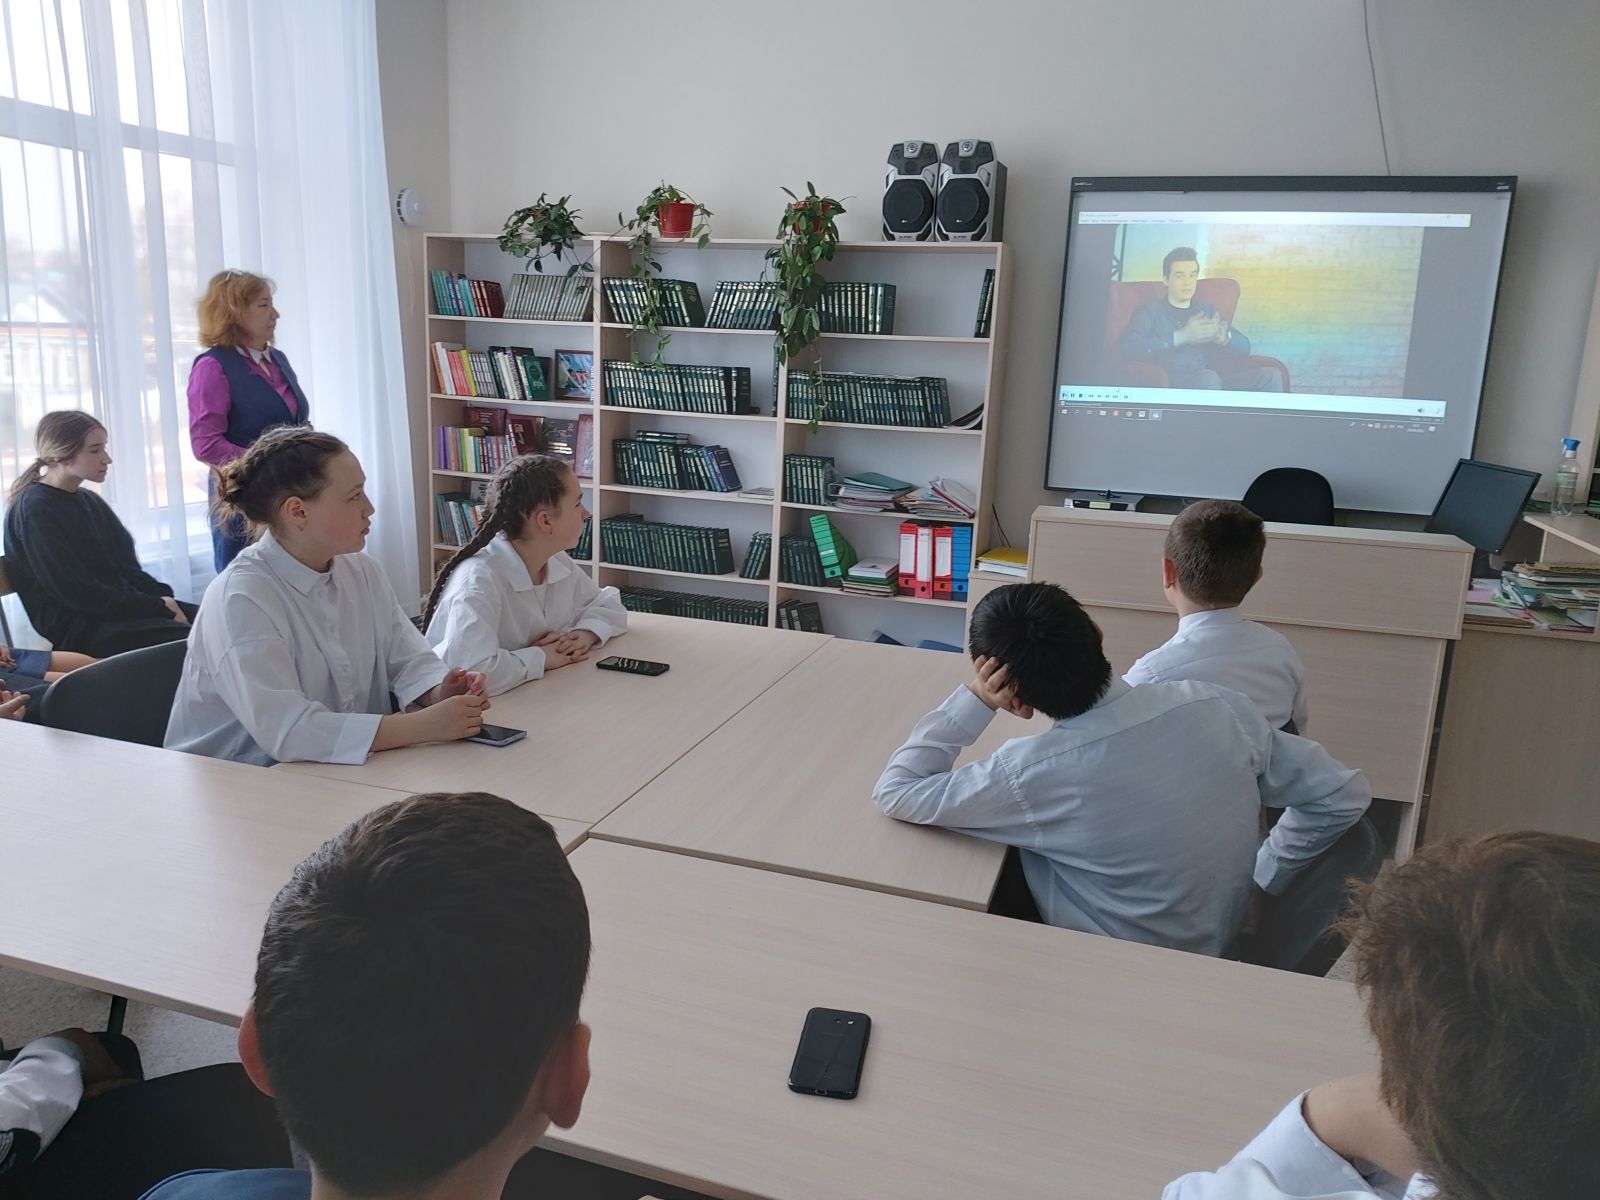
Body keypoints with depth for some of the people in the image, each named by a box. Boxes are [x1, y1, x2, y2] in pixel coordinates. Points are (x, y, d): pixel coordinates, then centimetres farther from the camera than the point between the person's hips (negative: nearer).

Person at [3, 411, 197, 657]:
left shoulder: (88, 501, 16)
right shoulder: (35, 510, -9)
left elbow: (126, 568, 15)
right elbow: (77, 592, -15)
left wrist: (162, 598, -6)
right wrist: (158, 607, -16)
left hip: (119, 607, 8)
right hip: (76, 630, -8)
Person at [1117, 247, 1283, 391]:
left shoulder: (1206, 310, 24)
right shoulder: (1150, 310, 9)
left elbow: (1244, 347, 16)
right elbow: (1127, 347, -12)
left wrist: (1224, 338, -9)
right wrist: (1181, 337, -16)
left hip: (1213, 382, 5)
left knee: (1270, 376, -18)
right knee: (1208, 378, -38)